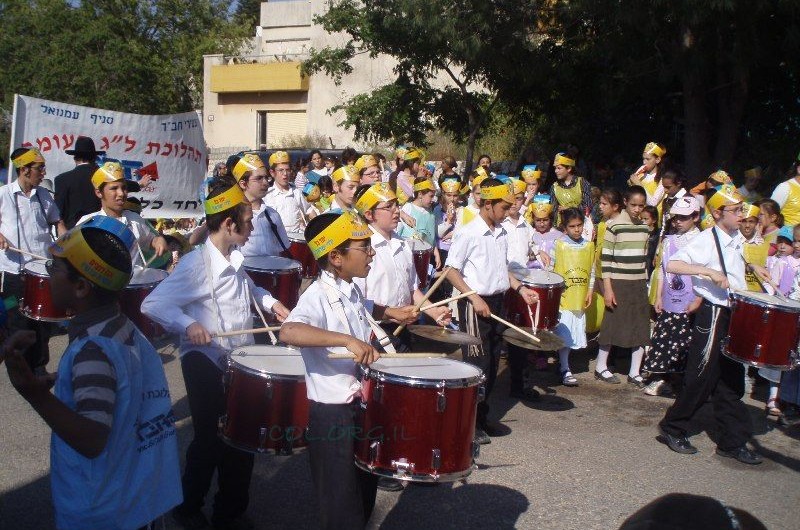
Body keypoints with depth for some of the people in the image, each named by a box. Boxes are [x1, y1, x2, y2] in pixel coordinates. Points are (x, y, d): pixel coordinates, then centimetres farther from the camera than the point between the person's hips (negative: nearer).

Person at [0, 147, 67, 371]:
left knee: (43, 322, 10)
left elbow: (57, 223, 16)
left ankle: (39, 367, 25)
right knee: (19, 324, 5)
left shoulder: (44, 195, 8)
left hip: (43, 269, 3)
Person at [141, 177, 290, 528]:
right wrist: (187, 324, -38)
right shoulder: (196, 264, -21)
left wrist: (269, 302, 10)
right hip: (206, 362, -7)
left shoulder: (235, 259, 4)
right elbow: (152, 305, -24)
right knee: (210, 440, 4)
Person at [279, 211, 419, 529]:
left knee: (365, 494, 25)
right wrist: (348, 340, -47)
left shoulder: (351, 290, 5)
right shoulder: (318, 296, -24)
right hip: (331, 412, -9)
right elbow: (288, 332, -44)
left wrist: (389, 312, 15)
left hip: (360, 404, 9)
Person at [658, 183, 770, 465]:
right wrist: (708, 272, -34)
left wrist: (752, 266, 17)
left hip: (734, 315, 8)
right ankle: (672, 429, 15)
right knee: (702, 378, -1)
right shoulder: (706, 240, -16)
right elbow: (671, 264, -28)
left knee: (731, 380, 12)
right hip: (713, 315, -8)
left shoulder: (737, 239, 10)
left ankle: (733, 442, 20)